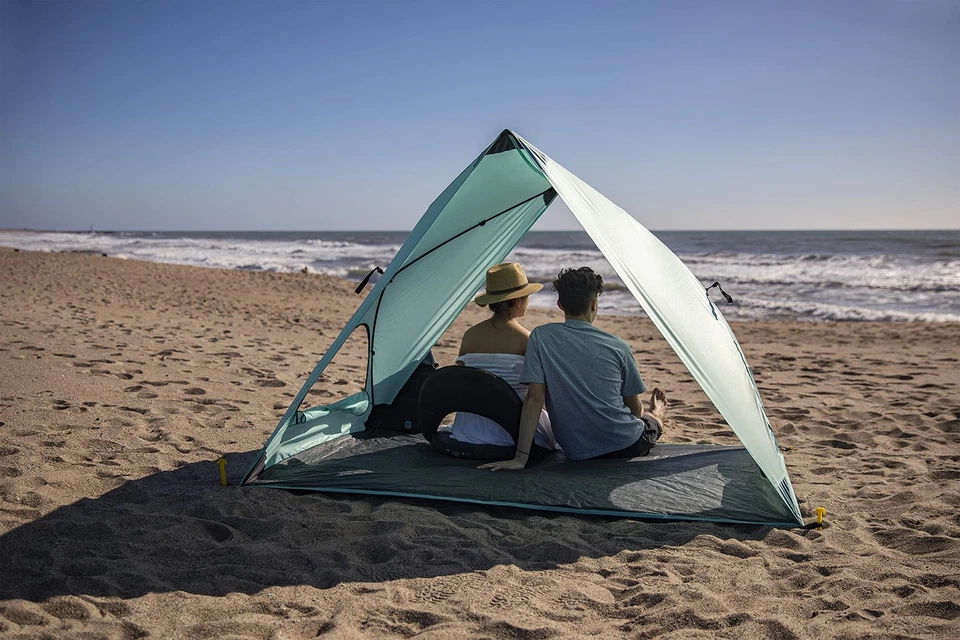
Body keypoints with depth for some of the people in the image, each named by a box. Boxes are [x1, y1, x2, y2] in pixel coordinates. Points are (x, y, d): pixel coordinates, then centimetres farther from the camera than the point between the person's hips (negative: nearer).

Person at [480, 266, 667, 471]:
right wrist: (653, 414, 29)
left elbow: (534, 398, -15)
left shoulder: (541, 337, -9)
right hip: (627, 446, -1)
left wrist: (520, 457, -14)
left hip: (576, 453, 1)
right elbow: (635, 408, 4)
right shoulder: (618, 347, -7)